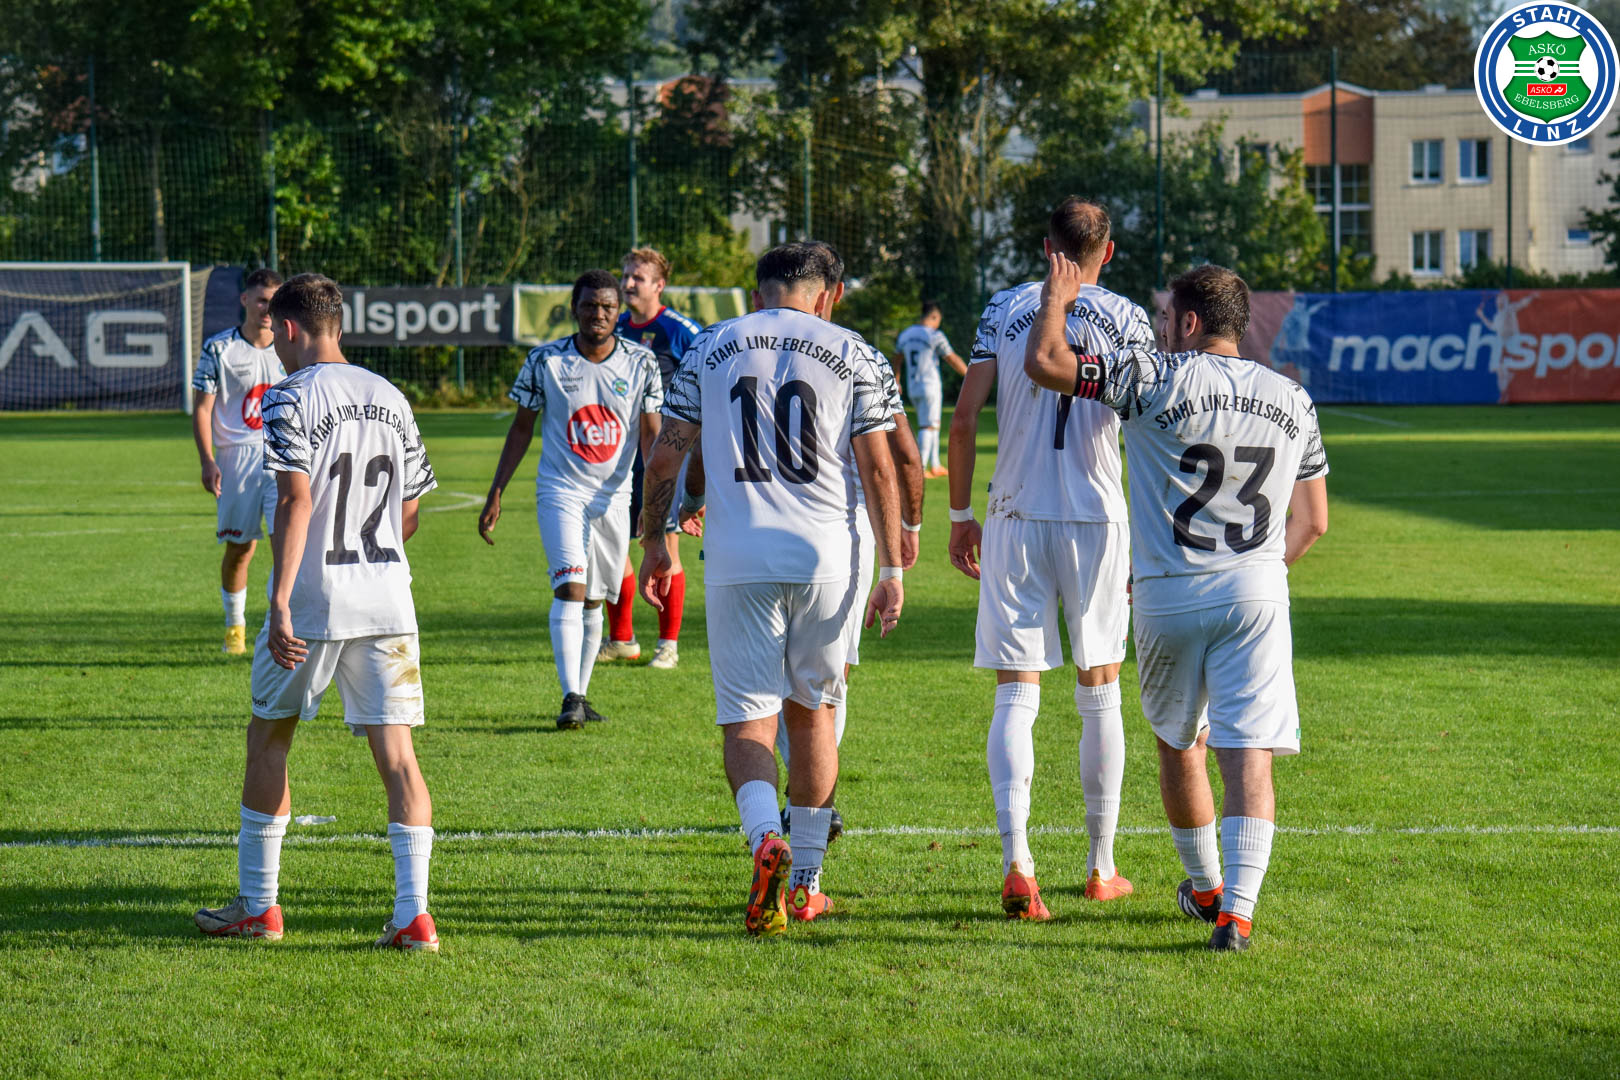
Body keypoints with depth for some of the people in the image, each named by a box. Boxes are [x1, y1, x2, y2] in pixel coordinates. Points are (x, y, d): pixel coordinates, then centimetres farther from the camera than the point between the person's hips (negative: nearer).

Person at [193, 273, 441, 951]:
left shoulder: (291, 399, -7)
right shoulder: (390, 397, 12)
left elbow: (296, 499, -18)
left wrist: (279, 603, -21)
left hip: (312, 599, -4)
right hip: (387, 601, 5)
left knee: (268, 739, 13)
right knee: (396, 750, 0)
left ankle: (258, 904, 20)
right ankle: (413, 915, -10)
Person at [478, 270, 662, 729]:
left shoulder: (640, 363, -1)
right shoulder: (545, 361, -4)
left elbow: (652, 435, 1)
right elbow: (521, 429, 4)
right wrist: (495, 495, 2)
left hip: (613, 495, 2)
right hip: (560, 490, -2)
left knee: (593, 600, 9)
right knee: (570, 588, -18)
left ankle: (581, 695, 20)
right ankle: (571, 698, -22)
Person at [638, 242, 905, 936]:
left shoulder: (710, 349, 10)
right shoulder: (850, 354, 6)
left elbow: (665, 458, 7)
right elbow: (877, 469, 1)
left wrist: (653, 542, 19)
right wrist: (891, 570, 4)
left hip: (738, 560, -1)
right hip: (824, 557, 1)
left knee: (748, 721, 2)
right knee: (811, 711, 17)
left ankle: (766, 836, -28)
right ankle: (805, 883, 21)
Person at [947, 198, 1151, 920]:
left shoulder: (1004, 310, 5)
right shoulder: (1126, 320, 1)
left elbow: (965, 417, -1)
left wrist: (960, 515, 8)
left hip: (1016, 517, 0)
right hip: (1098, 518, 0)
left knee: (1016, 695, -1)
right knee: (1099, 696, 13)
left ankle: (1016, 863, -19)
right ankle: (1101, 869, 20)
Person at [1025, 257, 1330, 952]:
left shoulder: (1156, 380, -7)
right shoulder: (1292, 400, 9)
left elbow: (1044, 362, -11)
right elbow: (1313, 522, 15)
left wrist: (1057, 300, 7)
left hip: (1169, 596, -2)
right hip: (1258, 595, 2)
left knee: (1178, 743, 19)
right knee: (1249, 756, -4)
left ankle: (1206, 887, 32)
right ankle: (1236, 908, -17)